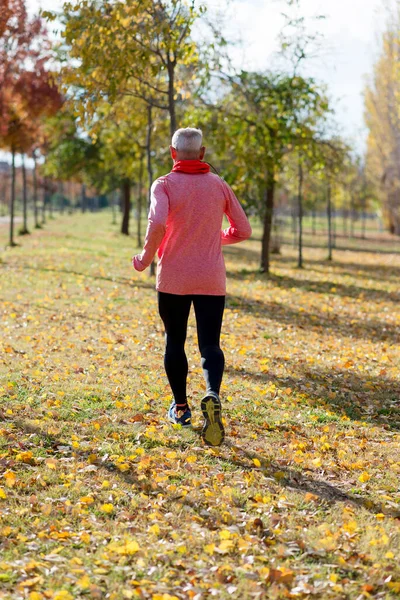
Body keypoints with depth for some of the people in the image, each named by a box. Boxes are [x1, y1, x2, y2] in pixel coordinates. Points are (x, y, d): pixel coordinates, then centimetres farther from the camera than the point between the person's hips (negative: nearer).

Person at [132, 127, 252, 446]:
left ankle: (181, 407, 24)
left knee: (175, 341, 16)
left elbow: (157, 223, -23)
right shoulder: (219, 185, 4)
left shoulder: (164, 185, -5)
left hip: (173, 278, -1)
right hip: (212, 280, 1)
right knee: (210, 344, 0)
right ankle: (212, 395, -28)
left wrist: (145, 258, -8)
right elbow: (243, 230, 7)